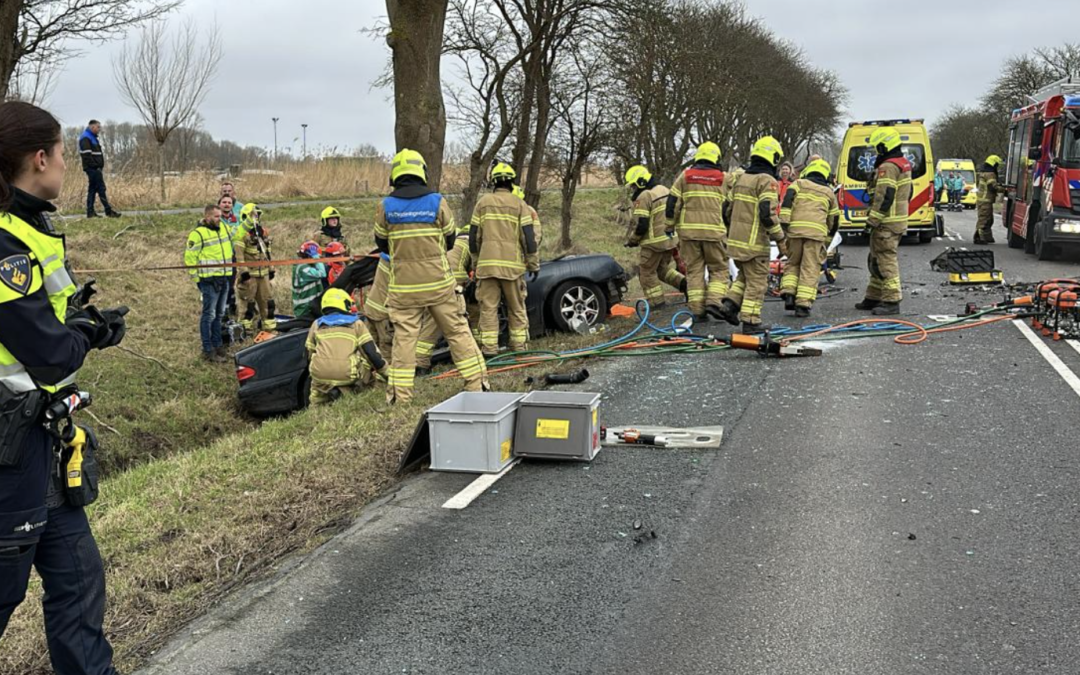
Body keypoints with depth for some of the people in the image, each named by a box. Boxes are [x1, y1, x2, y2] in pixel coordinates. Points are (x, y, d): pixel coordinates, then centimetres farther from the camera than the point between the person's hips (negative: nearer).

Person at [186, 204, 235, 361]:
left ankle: (217, 346, 27)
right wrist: (197, 278, -10)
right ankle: (208, 350, 3)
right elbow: (189, 257, -10)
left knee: (219, 314, 16)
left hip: (224, 278, 8)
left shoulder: (224, 228, 11)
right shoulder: (198, 234, -11)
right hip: (210, 280, -8)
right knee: (209, 315, -3)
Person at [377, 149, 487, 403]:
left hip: (403, 286, 0)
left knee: (404, 337, 4)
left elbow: (382, 244, 9)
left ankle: (400, 395, 5)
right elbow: (449, 240, 6)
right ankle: (476, 384, 13)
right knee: (457, 330, 9)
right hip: (438, 282, 0)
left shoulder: (385, 206, -3)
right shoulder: (437, 202, -5)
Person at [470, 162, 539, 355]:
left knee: (488, 306, 3)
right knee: (517, 307, 10)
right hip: (512, 264, -1)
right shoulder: (519, 205, 0)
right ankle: (519, 344, 13)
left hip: (487, 263, 1)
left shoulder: (483, 203, 6)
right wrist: (534, 264, 4)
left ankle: (489, 346, 0)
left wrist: (477, 260, 21)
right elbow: (529, 237, -3)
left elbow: (474, 236, 9)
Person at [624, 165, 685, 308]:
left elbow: (642, 225, -20)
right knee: (663, 268, 24)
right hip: (671, 239, 8)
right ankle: (683, 282, 8)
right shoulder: (665, 190, 9)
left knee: (647, 272, 6)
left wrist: (632, 240, -5)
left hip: (654, 242, -8)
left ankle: (656, 301, 7)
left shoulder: (643, 197, -17)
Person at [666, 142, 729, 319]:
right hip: (714, 231, -1)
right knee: (719, 269, 10)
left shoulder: (685, 176, 7)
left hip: (688, 229, 1)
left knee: (694, 269, 7)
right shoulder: (723, 178, 7)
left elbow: (672, 203, 4)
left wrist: (670, 225, 14)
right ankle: (713, 301, -8)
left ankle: (697, 309, 3)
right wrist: (730, 231, 23)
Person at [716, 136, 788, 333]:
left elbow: (728, 209, 15)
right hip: (754, 243, -7)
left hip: (735, 240, 8)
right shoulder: (767, 181, -13)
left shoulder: (741, 178, 12)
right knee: (757, 282, 2)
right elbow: (768, 214, -21)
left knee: (745, 276, 23)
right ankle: (750, 321, 4)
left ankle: (730, 304, 9)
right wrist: (780, 239, -12)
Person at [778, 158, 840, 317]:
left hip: (795, 228, 0)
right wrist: (827, 241, 34)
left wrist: (784, 221, -8)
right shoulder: (829, 192, 22)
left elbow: (788, 199, -3)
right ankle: (803, 304, -4)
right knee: (810, 268, 2)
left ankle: (788, 294, 2)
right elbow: (834, 220, 26)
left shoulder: (799, 183, 17)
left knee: (793, 263, 17)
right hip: (817, 232, 0)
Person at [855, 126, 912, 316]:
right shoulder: (904, 165, 17)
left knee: (886, 261, -9)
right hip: (899, 220, 11)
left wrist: (872, 220, -18)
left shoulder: (887, 167, -17)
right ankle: (874, 298, 23)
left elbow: (884, 198, -23)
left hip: (886, 223, -11)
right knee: (877, 260, 17)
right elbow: (907, 193, 23)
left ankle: (891, 301, -9)